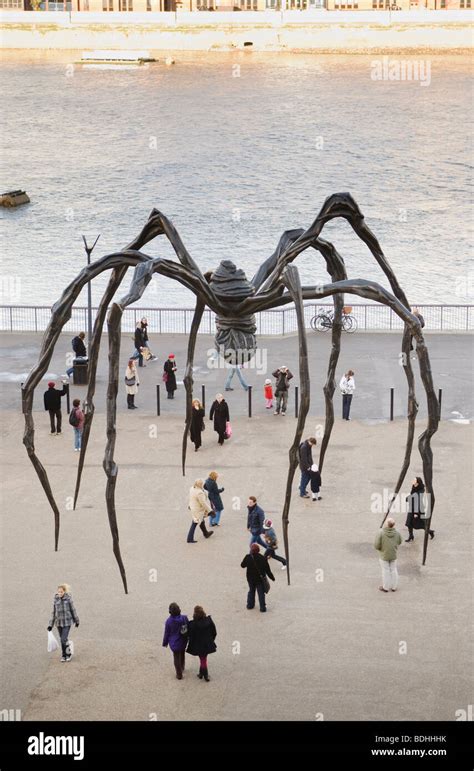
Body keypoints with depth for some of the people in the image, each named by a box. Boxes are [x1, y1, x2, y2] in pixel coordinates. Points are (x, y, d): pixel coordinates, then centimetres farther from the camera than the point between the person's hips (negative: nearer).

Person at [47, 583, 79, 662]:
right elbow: (53, 612, 6)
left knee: (64, 639, -11)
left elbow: (73, 610, 1)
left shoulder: (68, 599, -10)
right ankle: (64, 656, 23)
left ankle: (69, 654, 9)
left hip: (67, 622, -4)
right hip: (59, 622, 4)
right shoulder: (56, 600, -1)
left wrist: (76, 620, 11)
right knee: (62, 640, 11)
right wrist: (50, 624, 5)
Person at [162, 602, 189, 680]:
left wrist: (165, 643, 4)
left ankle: (179, 674, 16)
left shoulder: (169, 621, -22)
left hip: (174, 642, -3)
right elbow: (188, 629, -4)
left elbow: (166, 633, -11)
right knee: (182, 655, 27)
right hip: (183, 641, 3)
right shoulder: (184, 618, -16)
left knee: (176, 657, 11)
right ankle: (182, 668, 49)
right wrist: (188, 638, 14)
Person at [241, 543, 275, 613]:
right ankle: (262, 608, 4)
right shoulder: (262, 559, -15)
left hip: (250, 579, 2)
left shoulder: (248, 557, -13)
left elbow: (242, 565, 3)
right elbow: (267, 570, -10)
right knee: (261, 593, 6)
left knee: (251, 591, 23)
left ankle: (250, 605, 29)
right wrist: (272, 577, 2)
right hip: (260, 579, -2)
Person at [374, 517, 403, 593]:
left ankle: (385, 587, 24)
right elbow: (399, 542, 5)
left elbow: (377, 545, -22)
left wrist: (379, 548, 0)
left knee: (385, 570, 11)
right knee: (393, 570, 18)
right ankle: (394, 587, 28)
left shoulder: (380, 533, -25)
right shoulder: (396, 533, -13)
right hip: (393, 555, 3)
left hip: (384, 555, -3)